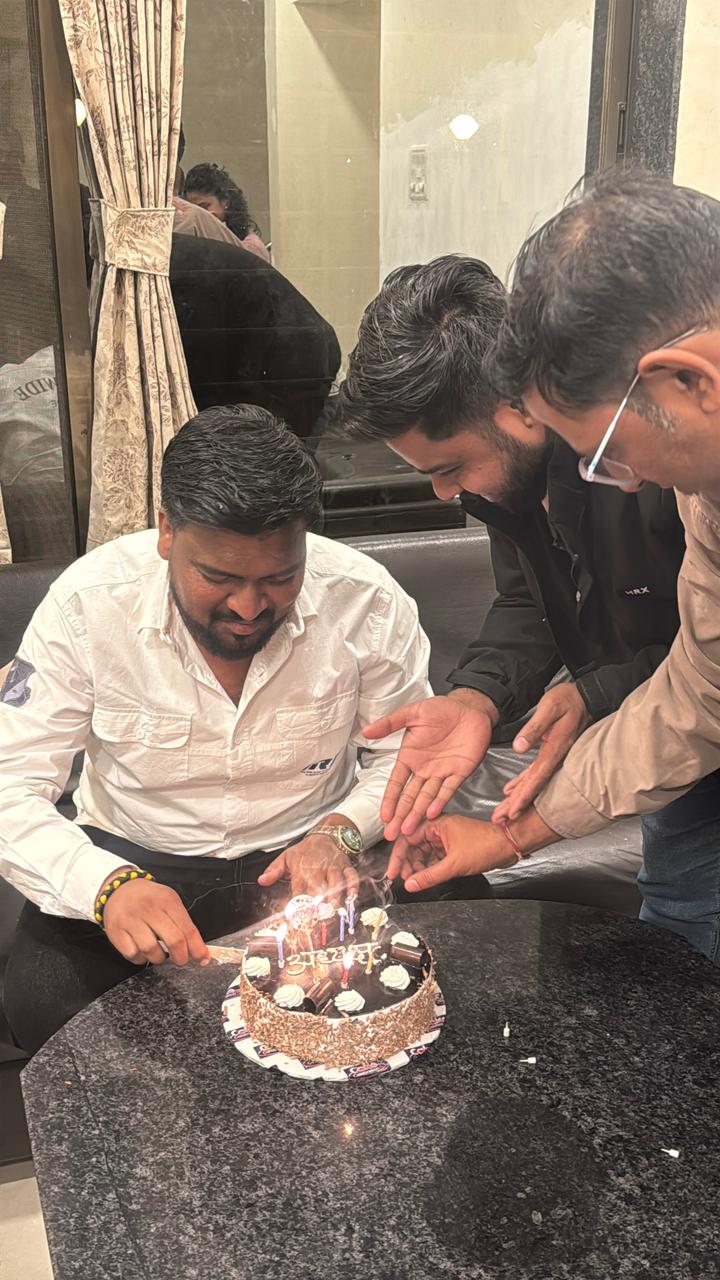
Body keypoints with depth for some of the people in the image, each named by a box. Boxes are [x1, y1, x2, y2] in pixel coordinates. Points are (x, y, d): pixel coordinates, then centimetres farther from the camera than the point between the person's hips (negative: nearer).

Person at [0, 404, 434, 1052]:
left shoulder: (365, 601, -15)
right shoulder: (87, 603, -17)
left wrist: (341, 829, -20)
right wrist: (107, 884, -34)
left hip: (303, 860, 1)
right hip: (133, 860, 0)